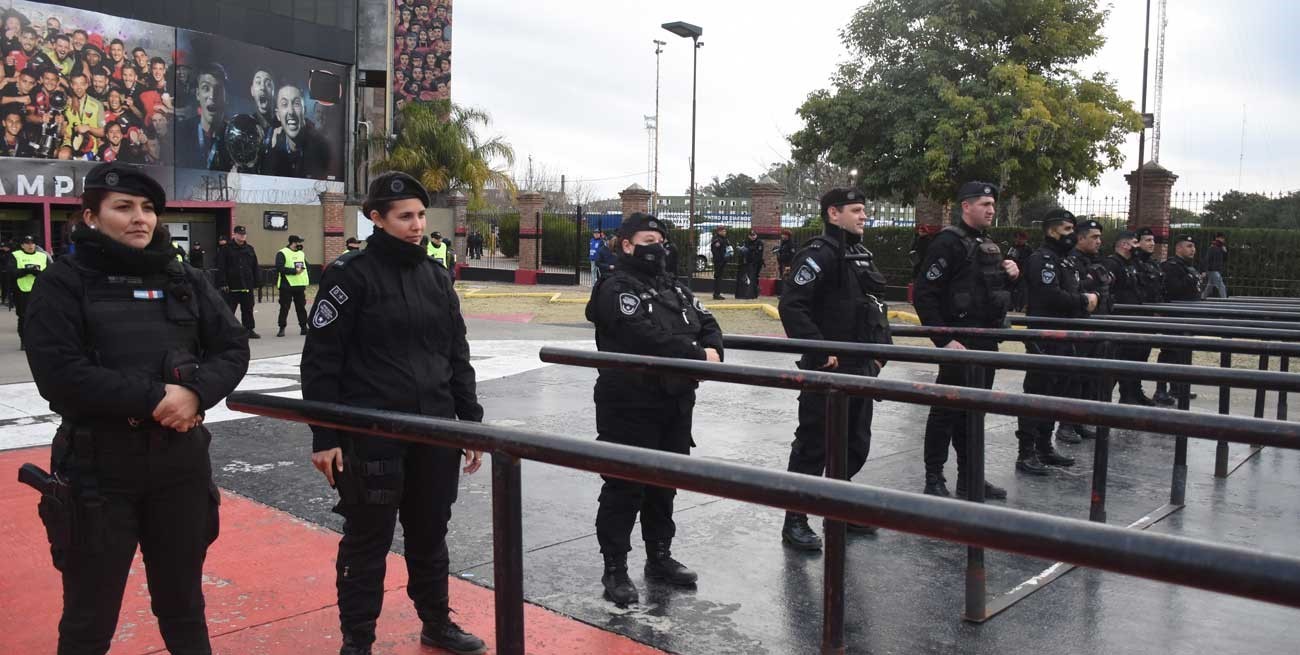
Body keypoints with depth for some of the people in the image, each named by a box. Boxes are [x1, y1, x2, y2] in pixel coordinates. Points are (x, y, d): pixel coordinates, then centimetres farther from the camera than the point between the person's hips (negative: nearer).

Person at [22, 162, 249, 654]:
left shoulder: (184, 280, 8)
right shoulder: (65, 282, -4)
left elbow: (233, 349, 5)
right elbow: (58, 373, -15)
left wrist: (197, 393, -14)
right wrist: (153, 397, -21)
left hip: (181, 462, 3)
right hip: (98, 467, -3)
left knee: (184, 605, 17)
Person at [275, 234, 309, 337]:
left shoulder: (301, 254, 15)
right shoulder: (282, 253, -6)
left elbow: (305, 268, 20)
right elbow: (280, 268, -17)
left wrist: (305, 285, 10)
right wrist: (295, 271, -18)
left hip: (300, 286, 5)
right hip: (287, 286, -5)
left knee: (301, 307, 9)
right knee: (284, 308, 0)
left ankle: (304, 327, 16)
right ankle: (282, 328, 7)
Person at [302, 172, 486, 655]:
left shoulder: (435, 276, 9)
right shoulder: (351, 274, -7)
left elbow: (457, 356, 13)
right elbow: (321, 360, -8)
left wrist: (471, 423, 10)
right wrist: (324, 438, -12)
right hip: (371, 435, -5)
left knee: (430, 535, 17)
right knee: (367, 541, 7)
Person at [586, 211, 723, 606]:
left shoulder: (673, 287, 16)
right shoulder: (616, 289, -12)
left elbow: (707, 323, 12)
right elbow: (648, 338, -25)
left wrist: (713, 351, -11)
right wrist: (699, 357, -18)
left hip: (674, 404, 8)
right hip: (630, 407, -8)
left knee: (664, 484, 18)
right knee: (625, 488, 0)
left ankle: (660, 557, 32)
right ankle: (615, 569, 11)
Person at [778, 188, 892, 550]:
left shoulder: (861, 255, 16)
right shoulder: (820, 253, -13)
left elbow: (876, 308, 25)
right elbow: (792, 306, -22)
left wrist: (882, 346, 14)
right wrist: (820, 351, -23)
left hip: (862, 370, 9)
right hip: (829, 370, -9)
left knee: (855, 445, 16)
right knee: (813, 446, -2)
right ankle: (795, 522, 8)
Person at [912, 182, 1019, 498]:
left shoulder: (988, 244, 16)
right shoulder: (948, 242, -11)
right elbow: (923, 294, -17)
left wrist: (1009, 274, 8)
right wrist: (943, 340, -21)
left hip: (986, 341, 9)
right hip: (960, 341, -9)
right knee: (948, 409, -3)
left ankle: (969, 477, 23)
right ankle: (934, 480, 7)